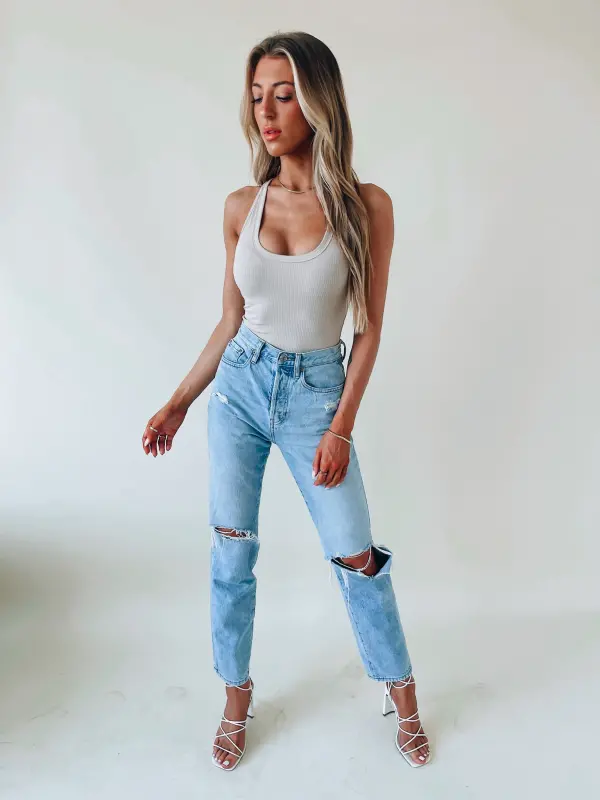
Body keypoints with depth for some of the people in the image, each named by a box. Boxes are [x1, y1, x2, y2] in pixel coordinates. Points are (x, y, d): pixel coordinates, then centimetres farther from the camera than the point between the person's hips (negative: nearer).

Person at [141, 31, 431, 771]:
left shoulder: (366, 205, -10)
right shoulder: (241, 206, -1)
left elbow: (368, 328, -5)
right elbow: (230, 320, 7)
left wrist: (341, 427, -10)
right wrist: (179, 402, 9)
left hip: (316, 390, -2)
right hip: (240, 383, 3)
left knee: (355, 556, 4)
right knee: (231, 550, 8)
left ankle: (400, 691, 29)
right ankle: (237, 698, 30)